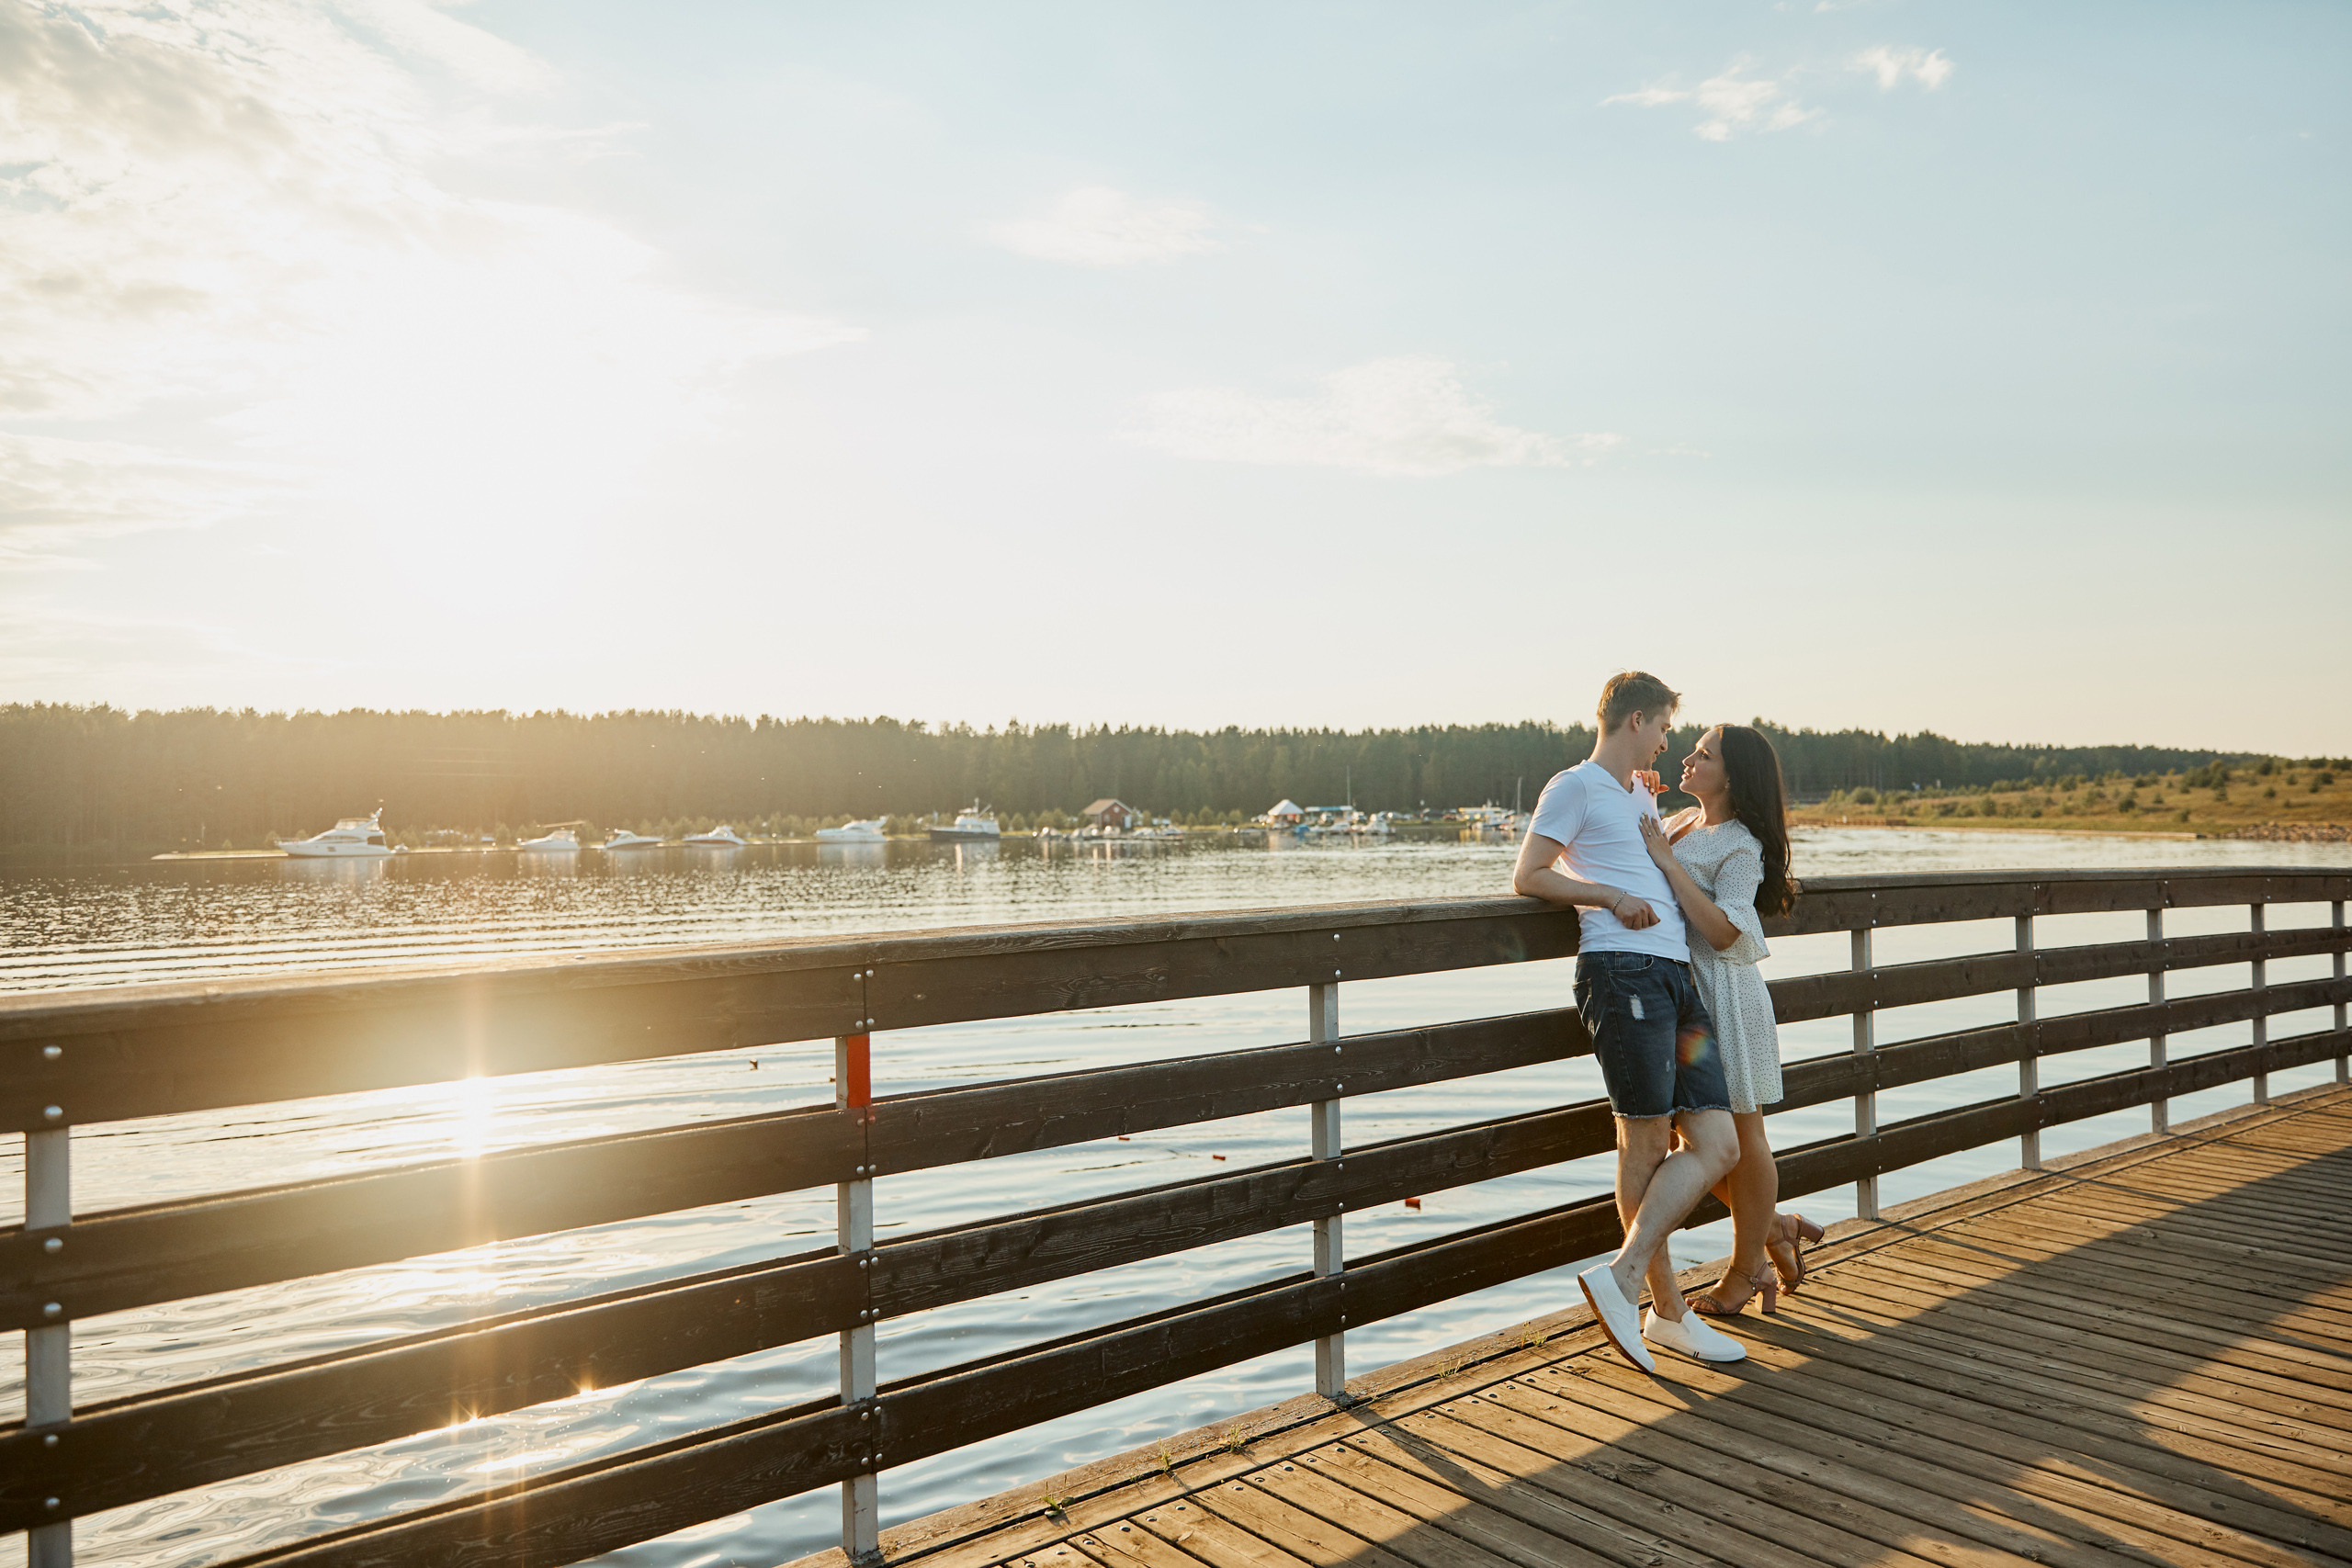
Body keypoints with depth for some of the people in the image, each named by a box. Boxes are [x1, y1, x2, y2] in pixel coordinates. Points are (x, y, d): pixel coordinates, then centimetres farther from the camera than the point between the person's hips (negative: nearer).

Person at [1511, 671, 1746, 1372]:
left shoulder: (1644, 798, 30)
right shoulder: (1575, 786, 3)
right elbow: (1528, 877, -5)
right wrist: (1612, 897, -10)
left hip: (1677, 977, 9)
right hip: (1623, 972, -8)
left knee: (1717, 1145, -2)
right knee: (1646, 1145, -5)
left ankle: (1620, 1277, -2)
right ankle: (1668, 1310, 5)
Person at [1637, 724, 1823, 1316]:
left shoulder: (1740, 845, -14)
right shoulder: (1679, 824, 9)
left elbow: (1724, 931, -23)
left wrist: (1667, 861, -23)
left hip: (1728, 996, -8)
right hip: (1683, 992, 8)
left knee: (1741, 1137, 6)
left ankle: (1744, 1270, 21)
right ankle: (1773, 1228, 32)